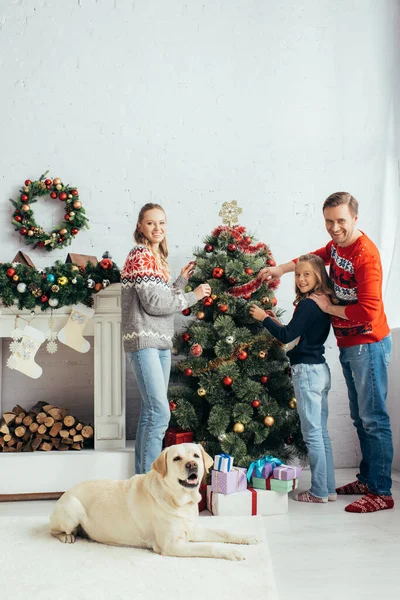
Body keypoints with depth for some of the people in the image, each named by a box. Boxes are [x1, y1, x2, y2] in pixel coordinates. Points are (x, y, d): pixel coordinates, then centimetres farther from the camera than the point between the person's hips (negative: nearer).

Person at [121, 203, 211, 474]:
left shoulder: (157, 257, 18)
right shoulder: (140, 255, -8)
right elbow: (153, 303, -15)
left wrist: (182, 280, 14)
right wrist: (193, 296, -7)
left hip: (161, 343, 9)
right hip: (144, 340, -9)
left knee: (151, 411, 11)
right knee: (160, 412, -15)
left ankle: (143, 476, 19)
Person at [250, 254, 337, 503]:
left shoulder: (307, 305, -16)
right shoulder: (323, 303, 13)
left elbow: (287, 336, -17)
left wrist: (264, 318, -6)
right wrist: (276, 322, 15)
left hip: (307, 371, -10)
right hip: (321, 370, 10)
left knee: (312, 433, -3)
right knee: (321, 432, 13)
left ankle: (319, 491, 4)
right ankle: (328, 488, 19)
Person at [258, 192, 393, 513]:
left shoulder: (365, 253, -21)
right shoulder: (337, 244, 6)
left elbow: (369, 311, -25)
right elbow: (317, 256, 30)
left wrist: (328, 308, -13)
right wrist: (282, 268, 15)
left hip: (368, 345, -9)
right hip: (348, 345, 9)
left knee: (374, 419, -5)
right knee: (360, 417, 16)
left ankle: (382, 493, 2)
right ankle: (367, 479, 27)